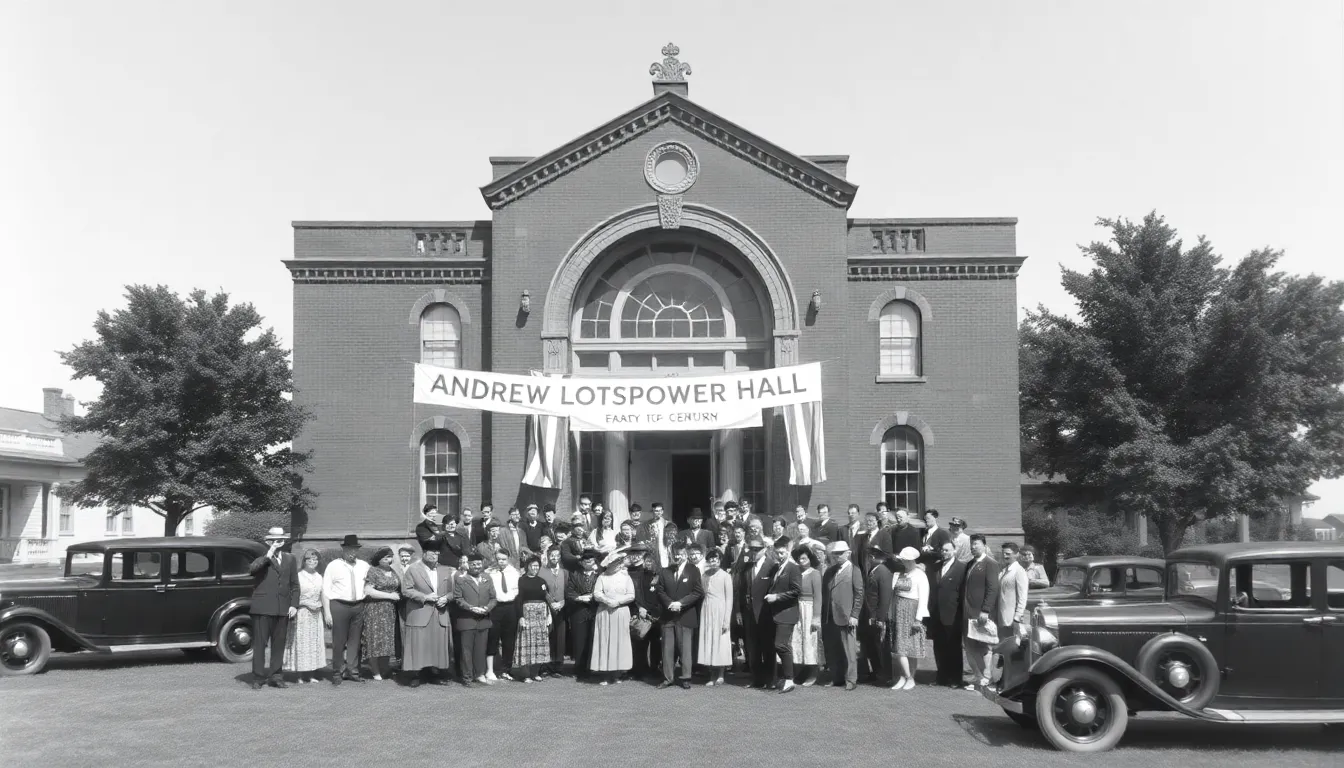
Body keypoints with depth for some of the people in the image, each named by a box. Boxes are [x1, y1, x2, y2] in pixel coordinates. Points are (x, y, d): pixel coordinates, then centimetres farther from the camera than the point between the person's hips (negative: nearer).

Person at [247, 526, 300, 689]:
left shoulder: (290, 560, 15)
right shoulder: (261, 559, 4)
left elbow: (294, 585, 15)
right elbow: (251, 569, -20)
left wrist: (294, 605, 6)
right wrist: (268, 555, -18)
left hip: (283, 609, 4)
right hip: (262, 608, -4)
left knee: (279, 644, 7)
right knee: (259, 643, -1)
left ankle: (275, 676, 15)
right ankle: (258, 677, 5)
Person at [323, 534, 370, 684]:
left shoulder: (364, 566, 11)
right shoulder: (333, 566, -1)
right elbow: (325, 590, -3)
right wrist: (327, 612, -9)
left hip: (358, 606, 4)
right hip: (339, 606, -4)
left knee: (355, 641, 8)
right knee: (339, 641, -1)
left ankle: (352, 671, 18)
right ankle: (337, 673, 9)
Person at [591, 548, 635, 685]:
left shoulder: (625, 577, 7)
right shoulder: (602, 577, 5)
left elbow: (631, 596, 1)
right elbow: (596, 594, -4)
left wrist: (618, 601, -11)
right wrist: (607, 601, -18)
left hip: (621, 613, 1)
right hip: (604, 613, -1)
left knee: (619, 641, 0)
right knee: (604, 641, -2)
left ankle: (616, 673, 5)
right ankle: (605, 675, 0)